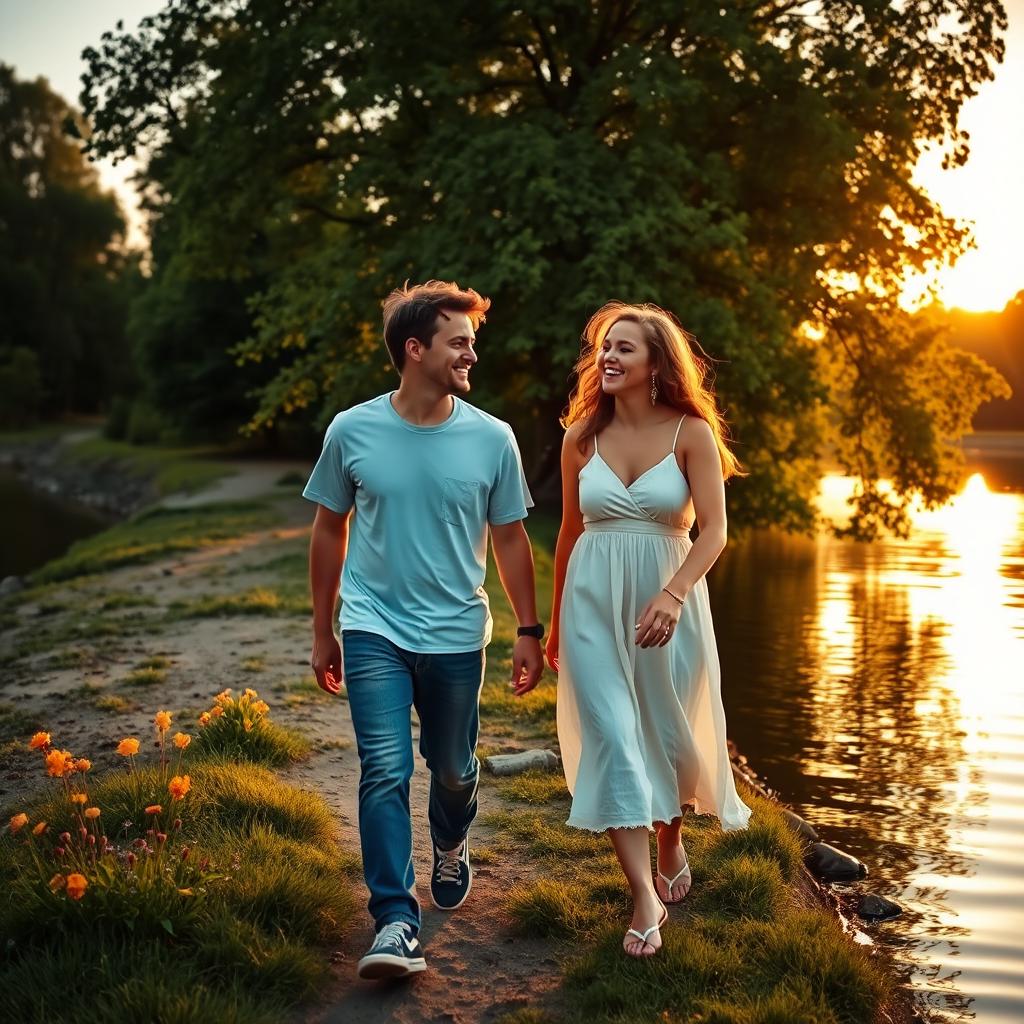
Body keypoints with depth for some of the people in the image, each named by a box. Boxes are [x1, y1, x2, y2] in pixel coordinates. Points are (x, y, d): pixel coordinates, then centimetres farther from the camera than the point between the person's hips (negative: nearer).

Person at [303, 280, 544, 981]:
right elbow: (330, 530, 5)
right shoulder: (352, 432, -6)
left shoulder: (492, 439, -6)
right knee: (386, 771, -10)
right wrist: (322, 631, 9)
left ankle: (452, 851, 46)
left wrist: (529, 631, 4)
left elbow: (510, 538, 4)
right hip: (374, 631, -1)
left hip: (456, 635, 1)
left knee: (453, 769, 15)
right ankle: (396, 921, -3)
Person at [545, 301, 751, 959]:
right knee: (613, 739, -6)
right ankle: (646, 899, -2)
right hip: (594, 601, 1)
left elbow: (714, 530, -11)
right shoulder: (582, 437, 3)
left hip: (669, 598, -1)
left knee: (668, 733, 11)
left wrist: (672, 596, -27)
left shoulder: (692, 433, -6)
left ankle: (671, 844, 41)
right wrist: (555, 623, 17)